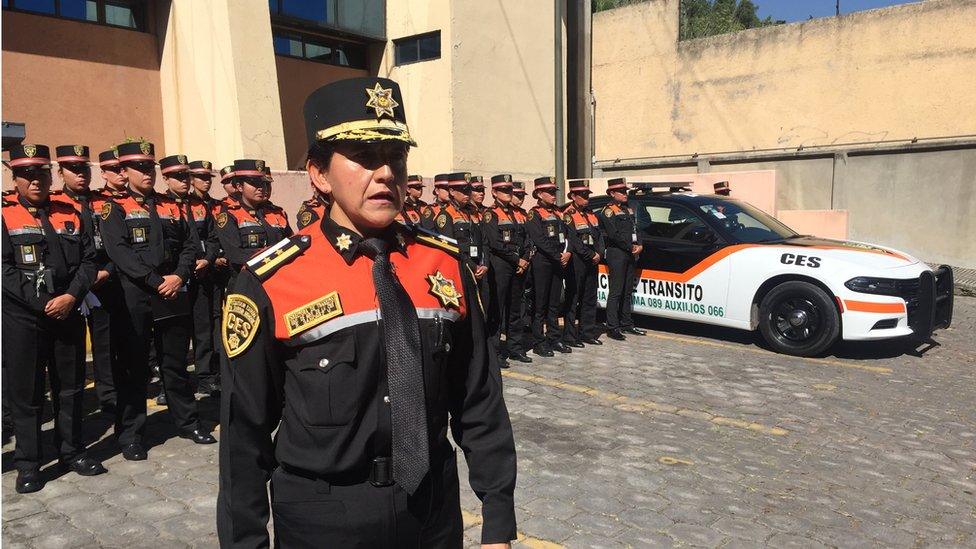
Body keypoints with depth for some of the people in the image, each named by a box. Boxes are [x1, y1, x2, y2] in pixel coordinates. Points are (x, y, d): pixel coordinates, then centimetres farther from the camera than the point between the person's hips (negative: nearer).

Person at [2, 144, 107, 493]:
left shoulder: (70, 214, 9)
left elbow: (88, 261, 4)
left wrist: (71, 297, -12)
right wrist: (43, 304, -16)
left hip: (69, 314, 3)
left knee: (71, 386, 12)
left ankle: (71, 451, 26)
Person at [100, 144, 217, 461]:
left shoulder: (171, 207, 14)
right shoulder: (115, 209, 1)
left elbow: (189, 246, 9)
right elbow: (120, 252, -11)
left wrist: (179, 276, -8)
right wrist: (156, 282, -17)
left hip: (174, 296, 4)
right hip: (134, 300, -3)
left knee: (176, 363, 12)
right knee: (134, 367, 4)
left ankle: (187, 421, 23)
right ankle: (130, 433, 15)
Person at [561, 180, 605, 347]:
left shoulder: (591, 214, 17)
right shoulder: (568, 215, -8)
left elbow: (599, 236, 14)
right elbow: (574, 241, -16)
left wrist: (599, 254, -3)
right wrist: (591, 255, -15)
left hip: (592, 262, 8)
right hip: (576, 263, -8)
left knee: (590, 298, 12)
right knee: (573, 299, -3)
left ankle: (588, 333, 21)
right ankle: (570, 336, 2)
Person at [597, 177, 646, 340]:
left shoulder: (628, 210, 20)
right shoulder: (608, 211, -6)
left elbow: (635, 230, 19)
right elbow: (614, 235, -15)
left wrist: (639, 246, 0)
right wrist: (631, 247, -13)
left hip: (631, 255, 8)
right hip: (617, 255, -8)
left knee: (628, 291, 13)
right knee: (616, 292, -7)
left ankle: (626, 323, 21)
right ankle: (612, 328, -5)